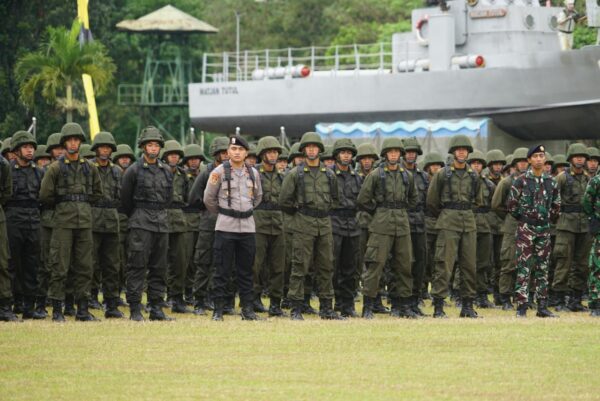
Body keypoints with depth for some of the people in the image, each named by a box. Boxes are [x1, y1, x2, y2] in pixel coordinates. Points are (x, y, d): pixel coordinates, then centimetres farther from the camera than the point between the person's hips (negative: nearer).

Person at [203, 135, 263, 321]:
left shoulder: (253, 173, 8)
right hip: (225, 227, -4)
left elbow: (258, 197, 24)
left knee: (245, 271, 7)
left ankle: (247, 309, 11)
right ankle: (218, 310, 0)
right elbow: (209, 199, 4)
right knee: (222, 271, -3)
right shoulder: (220, 172, -4)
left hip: (248, 227, 4)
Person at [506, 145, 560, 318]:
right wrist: (521, 218, 5)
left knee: (542, 268, 6)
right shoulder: (521, 181, -5)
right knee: (524, 268, -7)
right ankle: (521, 307, -8)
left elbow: (556, 205, 18)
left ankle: (542, 306, 9)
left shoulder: (550, 182, 7)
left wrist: (548, 219, 13)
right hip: (526, 229, -4)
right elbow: (511, 204, -3)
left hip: (544, 229, 4)